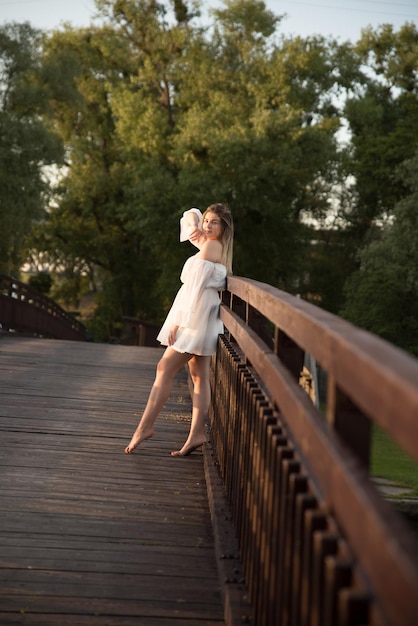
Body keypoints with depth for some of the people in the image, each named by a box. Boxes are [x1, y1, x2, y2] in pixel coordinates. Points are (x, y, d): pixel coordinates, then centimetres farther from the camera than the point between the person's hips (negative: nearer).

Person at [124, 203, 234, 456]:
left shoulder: (210, 247, -12)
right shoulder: (216, 246, 16)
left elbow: (196, 285, -17)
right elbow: (191, 214, 29)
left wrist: (179, 320, -18)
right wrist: (193, 225, 5)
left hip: (194, 315, -10)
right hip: (200, 319, 10)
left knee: (165, 369, -8)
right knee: (200, 376, 5)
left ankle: (145, 426, -6)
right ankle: (197, 433, 5)